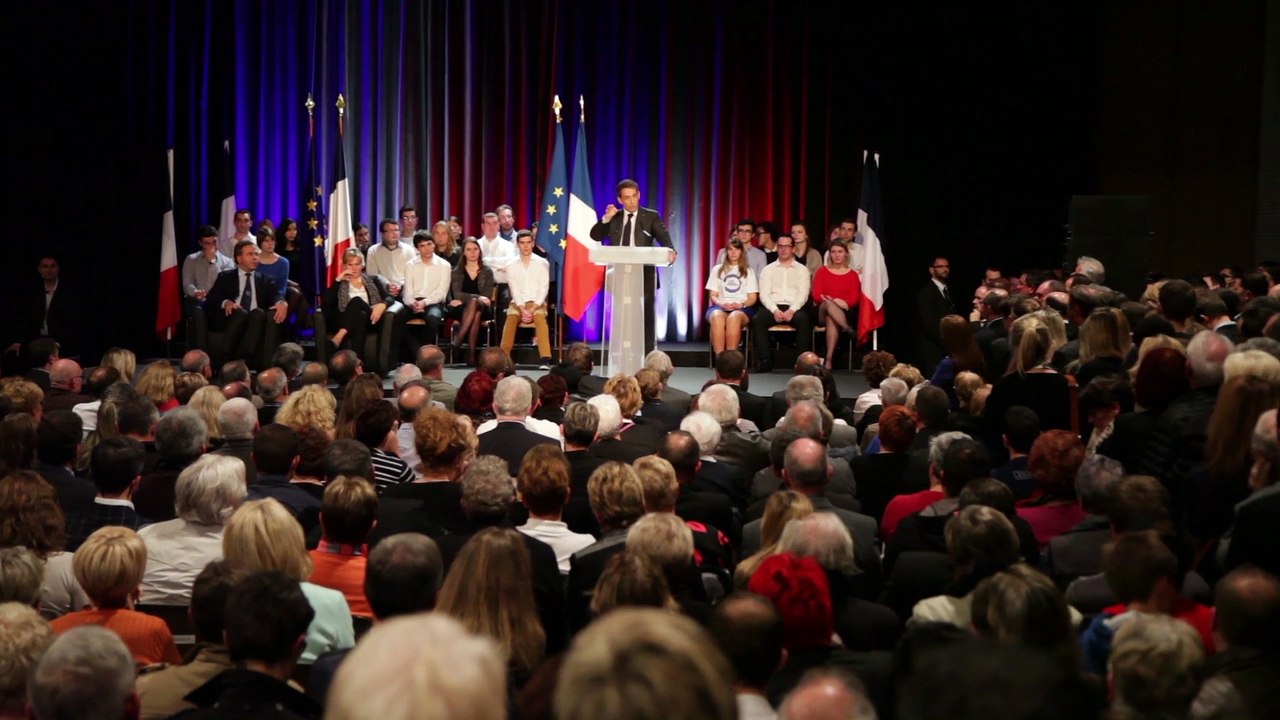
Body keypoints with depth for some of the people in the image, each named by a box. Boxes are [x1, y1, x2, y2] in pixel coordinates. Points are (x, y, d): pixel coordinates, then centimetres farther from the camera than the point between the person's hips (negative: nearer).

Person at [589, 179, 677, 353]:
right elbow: (595, 236, 3)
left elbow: (663, 237, -10)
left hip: (644, 275, -3)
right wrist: (606, 218, -12)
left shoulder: (651, 216, 4)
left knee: (646, 318, -3)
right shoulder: (613, 218, 12)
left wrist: (670, 250, -32)